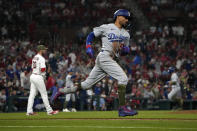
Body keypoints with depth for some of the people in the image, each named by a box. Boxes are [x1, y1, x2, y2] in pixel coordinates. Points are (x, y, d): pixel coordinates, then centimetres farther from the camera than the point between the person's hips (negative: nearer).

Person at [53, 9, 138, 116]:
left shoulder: (126, 34, 20)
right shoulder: (106, 28, 2)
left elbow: (126, 51, 22)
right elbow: (91, 35, 9)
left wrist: (124, 49, -1)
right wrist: (88, 47, -6)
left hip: (112, 61, 7)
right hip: (105, 57, -7)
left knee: (86, 84, 6)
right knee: (123, 78, -20)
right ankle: (122, 107, -23)